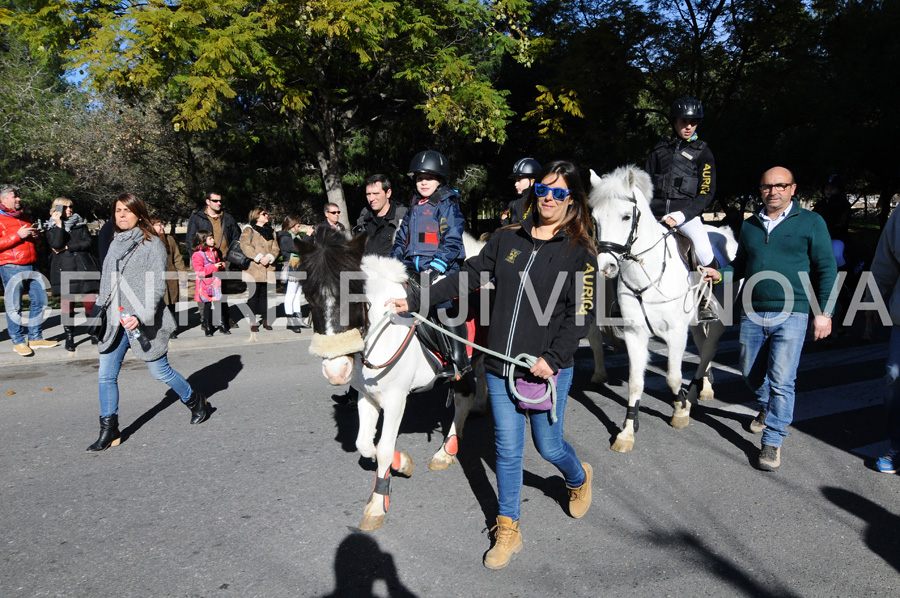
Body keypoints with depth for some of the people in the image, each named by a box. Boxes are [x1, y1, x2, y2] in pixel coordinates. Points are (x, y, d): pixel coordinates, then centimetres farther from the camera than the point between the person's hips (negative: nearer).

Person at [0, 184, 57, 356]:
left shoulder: (24, 218, 21)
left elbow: (33, 242, 31)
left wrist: (36, 237, 8)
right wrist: (18, 235, -16)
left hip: (31, 267, 7)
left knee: (40, 300, 7)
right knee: (14, 306, -3)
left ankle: (35, 338, 17)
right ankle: (18, 341, 7)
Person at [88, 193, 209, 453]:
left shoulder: (152, 244, -7)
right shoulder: (115, 243, 12)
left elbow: (158, 285, -12)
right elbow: (107, 283, 20)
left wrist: (141, 316, -21)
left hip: (143, 323, -6)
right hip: (115, 322, 6)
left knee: (160, 372, 3)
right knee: (106, 376, 3)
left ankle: (196, 402, 27)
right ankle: (108, 432, 14)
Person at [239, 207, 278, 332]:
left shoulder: (271, 231, 18)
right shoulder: (249, 230, 2)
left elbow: (275, 248, 11)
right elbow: (245, 246, -11)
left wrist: (269, 257, -9)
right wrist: (258, 258, -18)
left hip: (268, 269, 4)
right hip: (253, 269, -4)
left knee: (265, 294, 8)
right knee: (253, 295, -2)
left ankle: (266, 319, 15)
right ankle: (253, 322, 3)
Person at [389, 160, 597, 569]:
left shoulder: (581, 252, -5)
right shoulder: (507, 239, 5)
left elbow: (581, 313, -10)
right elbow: (468, 277, 6)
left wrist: (553, 358, -21)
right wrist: (415, 302, 1)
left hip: (548, 368, -3)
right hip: (500, 367, 3)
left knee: (549, 446, 11)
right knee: (507, 448, 9)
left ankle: (579, 478, 47)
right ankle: (507, 530, 26)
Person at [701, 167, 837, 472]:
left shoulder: (811, 222, 0)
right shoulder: (749, 225, 11)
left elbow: (826, 269, 0)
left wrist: (824, 312, -7)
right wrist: (719, 273, 1)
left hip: (791, 315, -4)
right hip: (752, 314, 5)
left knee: (781, 380, -9)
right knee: (751, 373, 16)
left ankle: (773, 441, 4)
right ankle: (767, 409, 45)